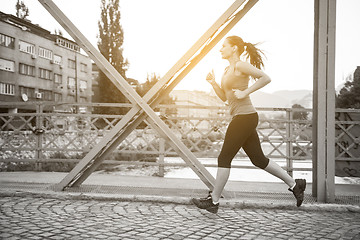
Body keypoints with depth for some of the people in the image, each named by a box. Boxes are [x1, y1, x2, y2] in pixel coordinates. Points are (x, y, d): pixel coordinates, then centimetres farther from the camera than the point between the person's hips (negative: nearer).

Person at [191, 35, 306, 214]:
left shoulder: (240, 65, -9)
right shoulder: (229, 69, 19)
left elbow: (265, 78, -17)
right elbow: (224, 97, 22)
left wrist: (245, 92, -17)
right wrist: (213, 83, 8)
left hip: (245, 117, -10)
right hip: (242, 118, 10)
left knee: (224, 158, -4)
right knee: (258, 159, 13)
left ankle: (213, 201, 6)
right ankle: (294, 184, 21)